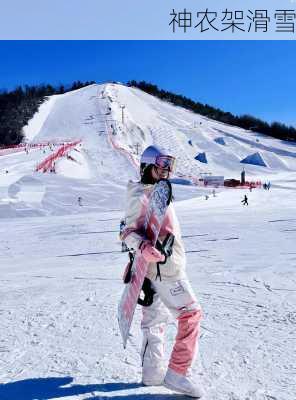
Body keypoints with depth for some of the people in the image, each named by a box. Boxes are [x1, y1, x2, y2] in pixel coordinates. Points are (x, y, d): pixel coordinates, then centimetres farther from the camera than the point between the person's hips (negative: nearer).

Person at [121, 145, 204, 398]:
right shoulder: (140, 196, -13)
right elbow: (129, 232, -18)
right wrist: (144, 246, -36)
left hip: (159, 266, 10)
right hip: (163, 266, -10)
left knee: (155, 318, 14)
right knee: (191, 314, -4)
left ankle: (153, 372, 24)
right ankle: (177, 373, 2)